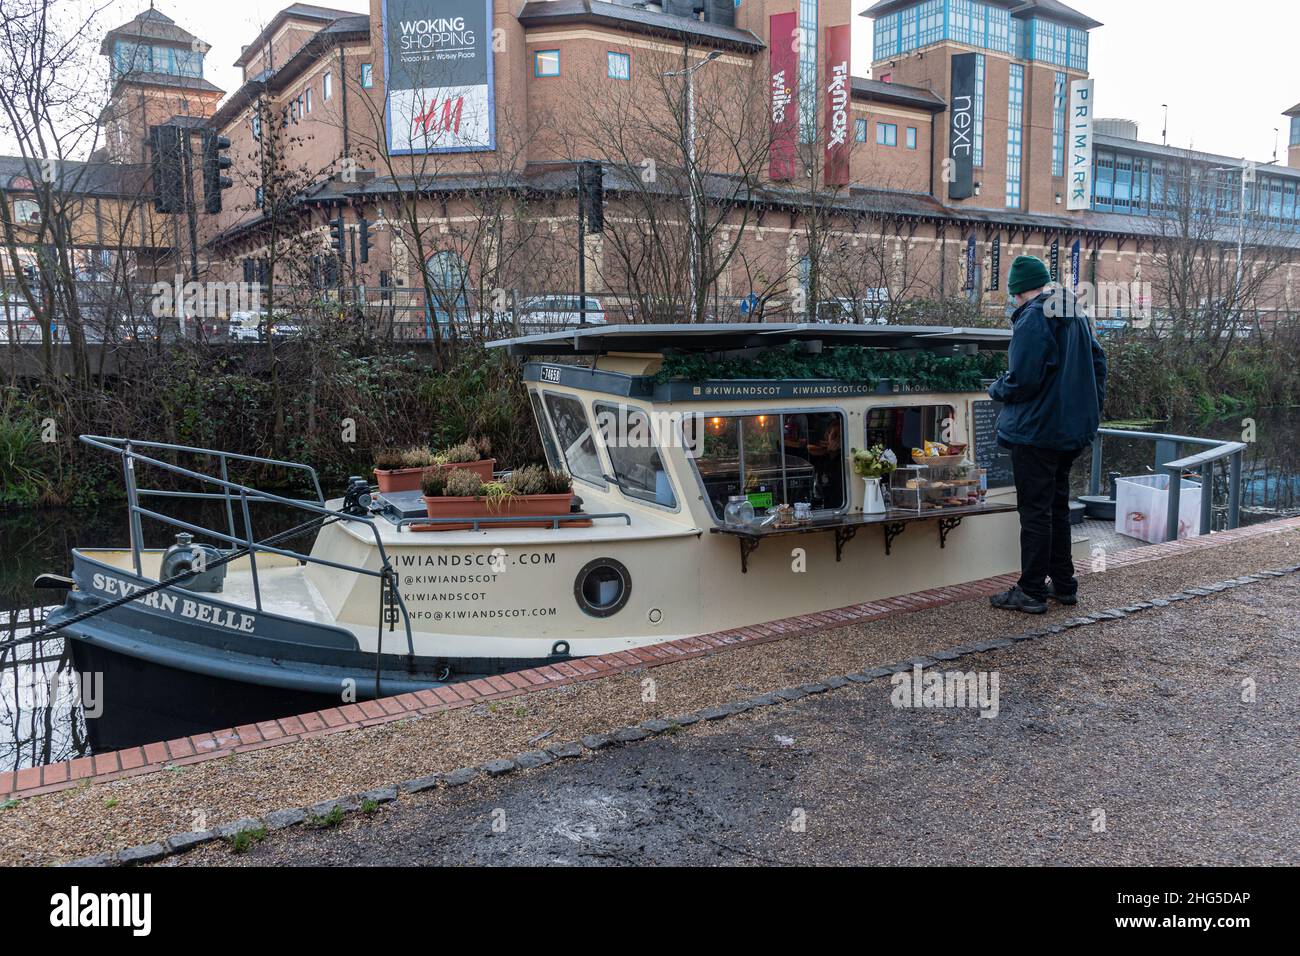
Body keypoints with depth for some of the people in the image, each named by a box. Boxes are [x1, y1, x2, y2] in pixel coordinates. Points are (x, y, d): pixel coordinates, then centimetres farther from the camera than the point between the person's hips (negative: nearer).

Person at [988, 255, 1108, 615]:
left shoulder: (1032, 319, -18)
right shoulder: (1077, 315, 11)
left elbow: (1022, 381, -23)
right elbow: (1098, 361, 18)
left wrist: (996, 389, -3)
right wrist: (1092, 407, 22)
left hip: (1036, 431, -9)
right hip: (1073, 429, 9)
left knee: (1035, 511, -2)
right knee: (1058, 505, 18)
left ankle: (1032, 592, 4)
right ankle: (1064, 584, 26)